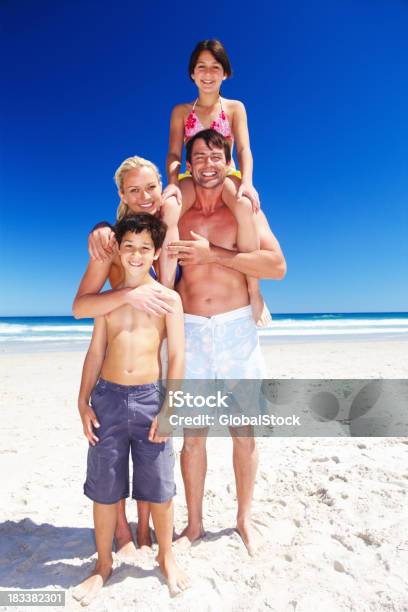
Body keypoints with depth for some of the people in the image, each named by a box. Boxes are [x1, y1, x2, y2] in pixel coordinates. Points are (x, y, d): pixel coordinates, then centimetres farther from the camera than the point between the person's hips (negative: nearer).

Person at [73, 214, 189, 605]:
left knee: (158, 486, 10)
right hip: (108, 398, 3)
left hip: (149, 397, -2)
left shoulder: (168, 298, 0)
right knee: (104, 488, 13)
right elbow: (95, 353, 10)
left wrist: (167, 409, -9)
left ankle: (166, 558, 35)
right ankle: (103, 565, 36)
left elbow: (177, 356, -3)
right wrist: (83, 402, 4)